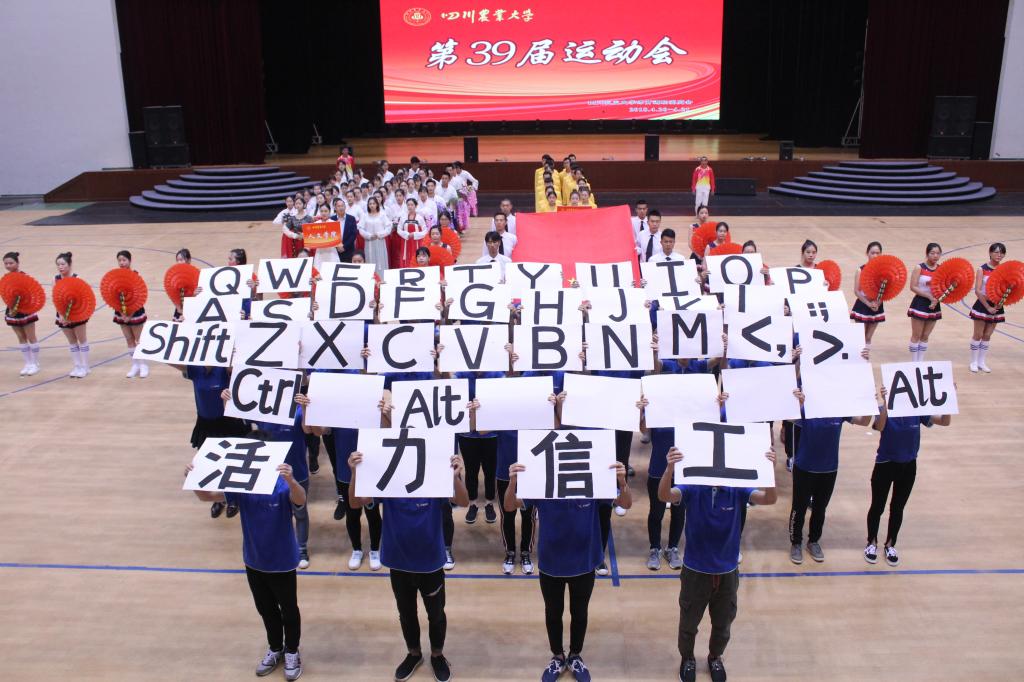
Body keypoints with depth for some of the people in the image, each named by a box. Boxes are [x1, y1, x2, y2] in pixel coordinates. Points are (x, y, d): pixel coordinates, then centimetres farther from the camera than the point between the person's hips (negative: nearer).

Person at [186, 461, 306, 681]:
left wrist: (291, 480, -68)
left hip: (282, 562, -5)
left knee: (288, 609, 16)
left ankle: (292, 651, 39)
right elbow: (207, 496, -12)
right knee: (266, 609, 24)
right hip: (253, 562, 5)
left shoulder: (282, 486, -26)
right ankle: (275, 648, 47)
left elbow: (300, 500, -46)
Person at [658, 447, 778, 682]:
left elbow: (770, 499, -28)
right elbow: (664, 496, -37)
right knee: (689, 622, 20)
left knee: (723, 623, 24)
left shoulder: (737, 490, -14)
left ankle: (715, 657, 52)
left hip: (727, 572, 2)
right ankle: (687, 658, 48)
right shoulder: (692, 488, -19)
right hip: (695, 571, -1)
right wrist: (670, 468, -58)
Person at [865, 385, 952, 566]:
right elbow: (879, 427, -38)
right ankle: (872, 543, 30)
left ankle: (890, 545, 32)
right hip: (885, 466, -3)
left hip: (908, 467, 3)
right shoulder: (884, 410, -17)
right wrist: (885, 402, -50)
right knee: (877, 506, 10)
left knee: (897, 508, 15)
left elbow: (945, 422, -14)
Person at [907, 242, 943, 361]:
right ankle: (914, 363, 9)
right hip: (920, 303, -4)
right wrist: (929, 296, -21)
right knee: (916, 336, 2)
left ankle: (920, 362, 20)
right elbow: (913, 287, -15)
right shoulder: (919, 268, -9)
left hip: (934, 305, 4)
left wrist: (936, 300, -15)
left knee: (925, 336, 11)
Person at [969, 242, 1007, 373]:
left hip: (997, 306, 3)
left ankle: (981, 362, 22)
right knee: (978, 335, 4)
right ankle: (974, 362, 15)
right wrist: (988, 307, -17)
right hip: (982, 305, -3)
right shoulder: (982, 269, -9)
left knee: (987, 336, 12)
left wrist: (999, 304, -20)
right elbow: (977, 291, -14)